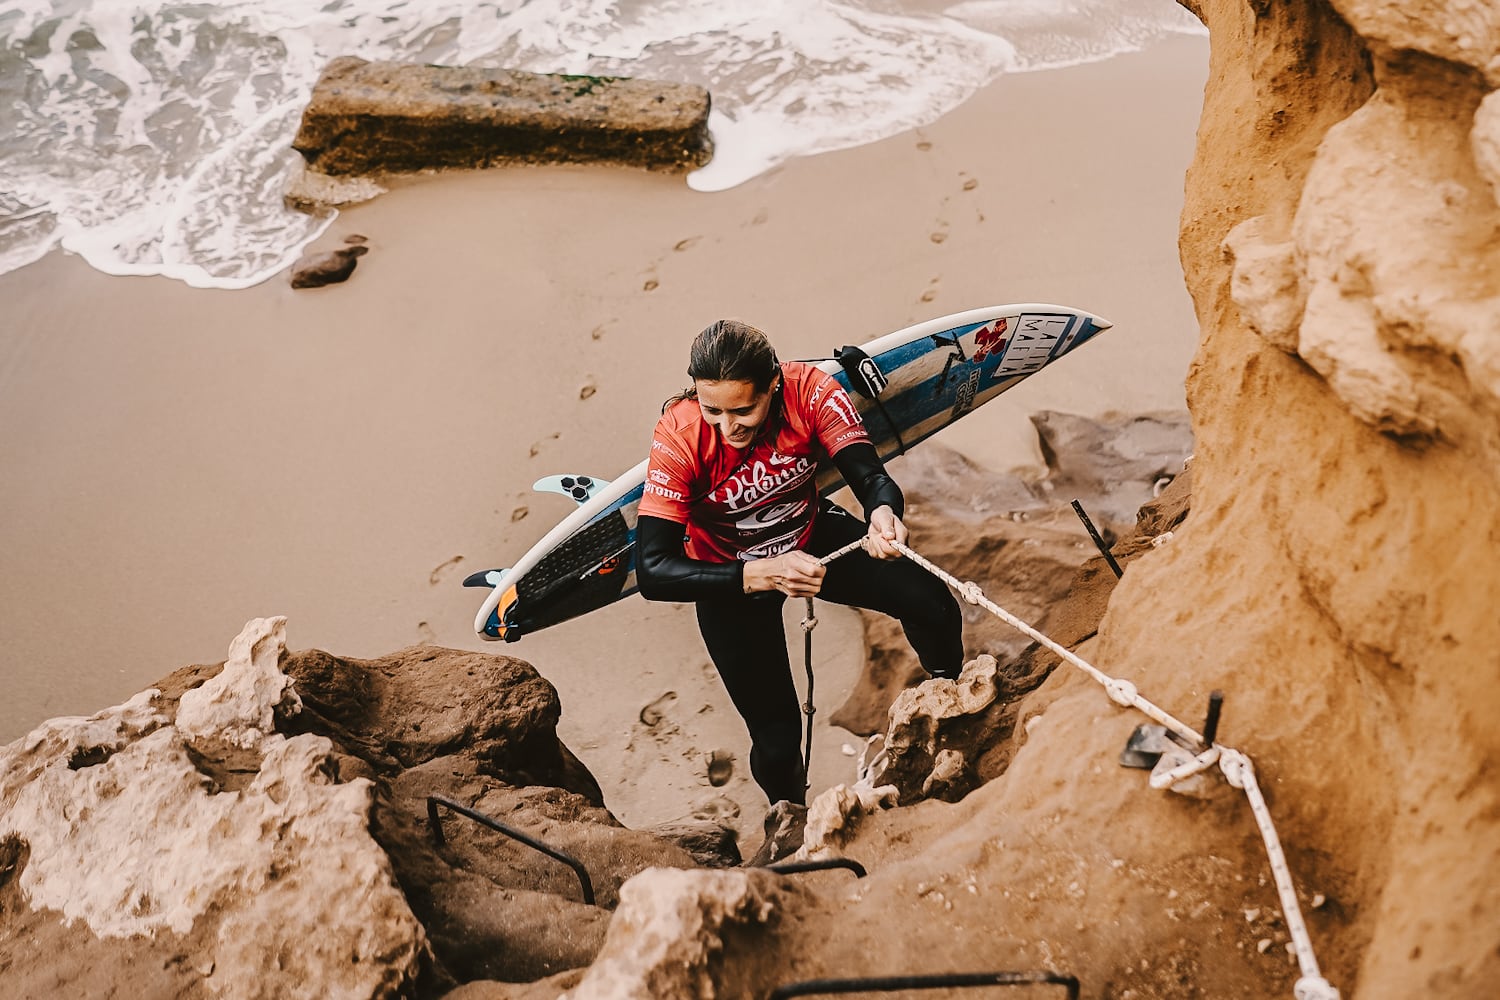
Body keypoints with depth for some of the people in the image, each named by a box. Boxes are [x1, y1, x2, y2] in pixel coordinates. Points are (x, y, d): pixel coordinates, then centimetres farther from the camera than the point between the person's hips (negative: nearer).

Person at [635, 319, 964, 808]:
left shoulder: (810, 390, -29)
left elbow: (871, 475, -33)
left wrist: (883, 511, -59)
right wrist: (761, 575, -49)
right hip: (730, 574, -2)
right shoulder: (679, 436, -34)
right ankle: (793, 818, 34)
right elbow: (652, 571, -37)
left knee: (935, 608, -10)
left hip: (812, 535, 3)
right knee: (778, 740, -5)